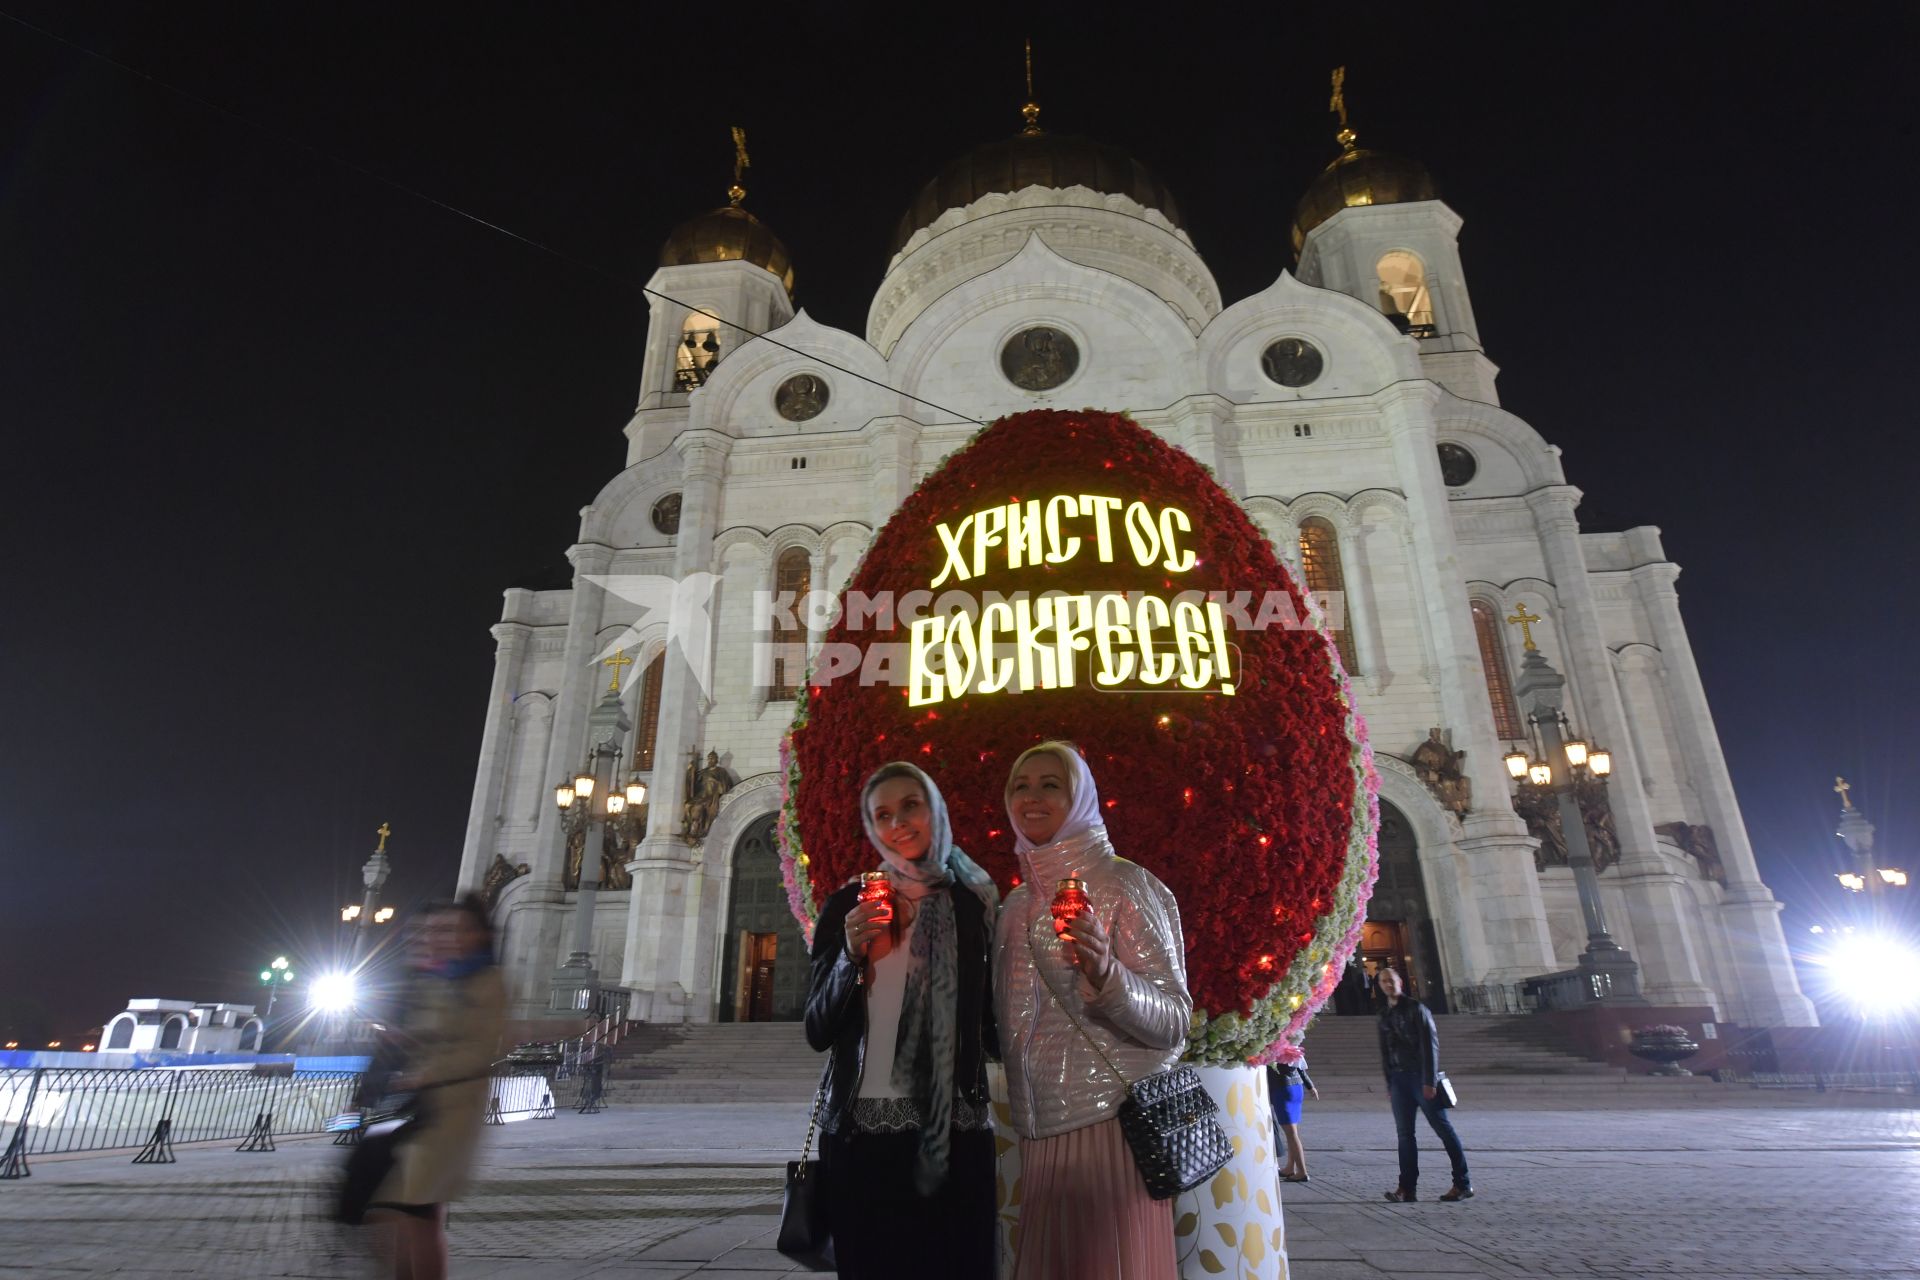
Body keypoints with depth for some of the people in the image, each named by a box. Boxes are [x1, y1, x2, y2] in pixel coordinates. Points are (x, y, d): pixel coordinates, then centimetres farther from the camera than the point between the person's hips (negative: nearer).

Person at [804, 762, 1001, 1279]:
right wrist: (852, 953, -14)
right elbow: (817, 1033, 0)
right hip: (862, 1129, 0)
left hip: (956, 1130, 0)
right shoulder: (848, 906, 1)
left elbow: (993, 1030, 6)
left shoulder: (975, 904, 1)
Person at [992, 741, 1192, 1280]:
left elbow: (1174, 1021, -14)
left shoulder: (1122, 883, -8)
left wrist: (1105, 974, -29)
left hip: (1110, 1120, -5)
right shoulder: (1016, 903, 9)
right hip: (1039, 1128, 5)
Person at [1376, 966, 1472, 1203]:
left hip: (1420, 1077, -6)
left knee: (1443, 1129, 0)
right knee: (1405, 1134, 4)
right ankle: (1407, 1187, 5)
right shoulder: (1384, 1015, 14)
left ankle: (1463, 1184, 7)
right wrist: (1389, 1082, 12)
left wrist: (1430, 1080, -15)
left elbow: (1430, 1045, -10)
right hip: (1399, 1079, 6)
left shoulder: (1416, 1009, -4)